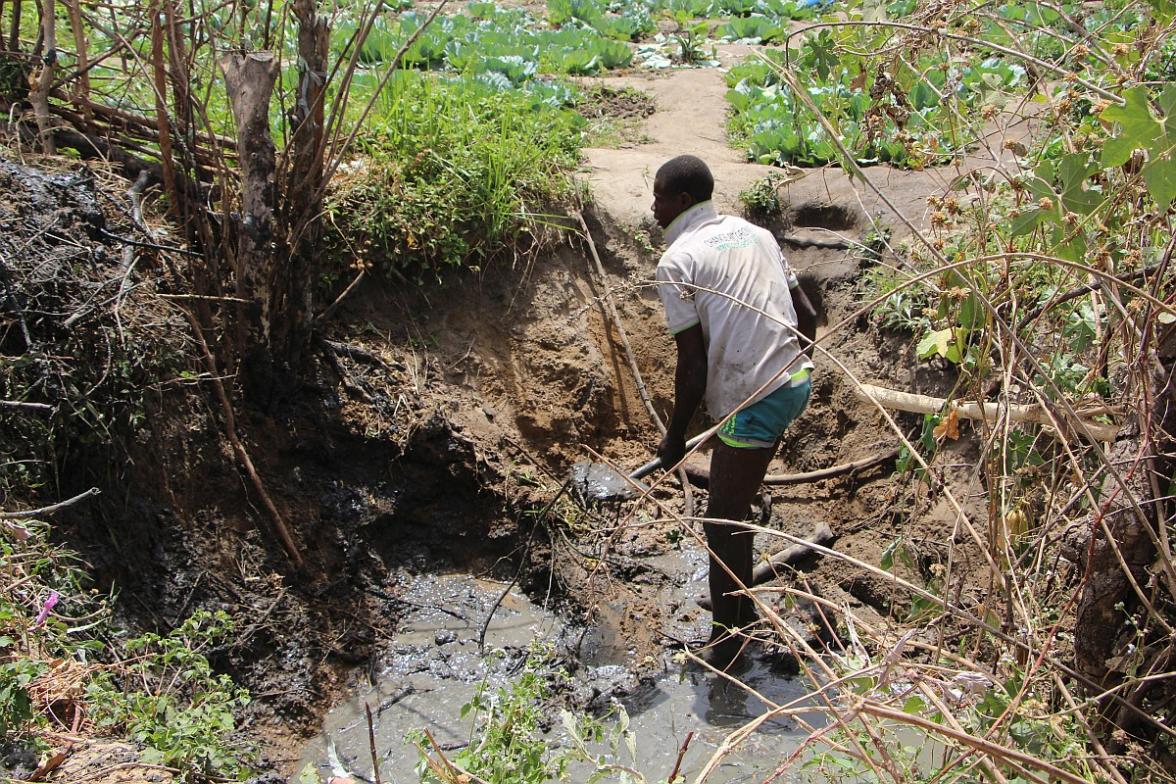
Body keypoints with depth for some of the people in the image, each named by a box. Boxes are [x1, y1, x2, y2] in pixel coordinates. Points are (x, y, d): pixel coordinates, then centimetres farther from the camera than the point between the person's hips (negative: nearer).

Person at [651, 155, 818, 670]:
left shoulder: (677, 262, -9)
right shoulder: (753, 233, 14)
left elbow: (692, 363, -12)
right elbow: (807, 316, 14)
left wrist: (675, 437, 0)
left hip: (752, 402, -9)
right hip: (794, 382, 9)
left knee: (723, 522, 5)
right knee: (735, 504, 23)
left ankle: (728, 638, 17)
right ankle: (742, 604, 40)